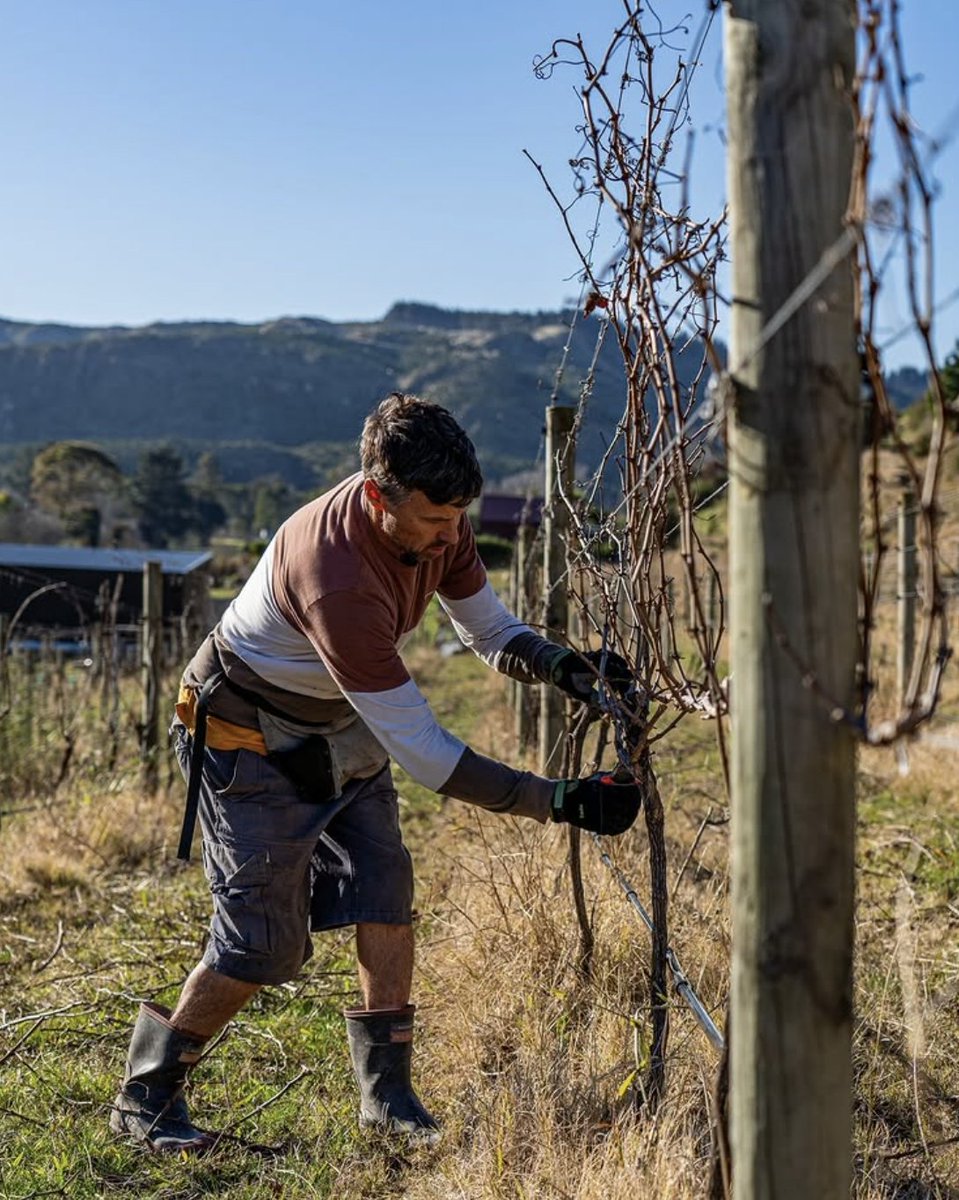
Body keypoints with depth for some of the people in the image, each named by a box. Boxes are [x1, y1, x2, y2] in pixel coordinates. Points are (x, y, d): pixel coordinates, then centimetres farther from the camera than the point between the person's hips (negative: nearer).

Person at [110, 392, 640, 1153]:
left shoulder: (437, 521, -16)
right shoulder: (336, 578, -41)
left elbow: (491, 631, -2)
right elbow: (423, 755, -38)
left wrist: (565, 666, -23)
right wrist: (557, 802, -37)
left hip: (346, 729, 7)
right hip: (251, 739, -7)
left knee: (387, 898, -1)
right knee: (265, 944, -5)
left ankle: (388, 1094, 11)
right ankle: (145, 1097, 14)